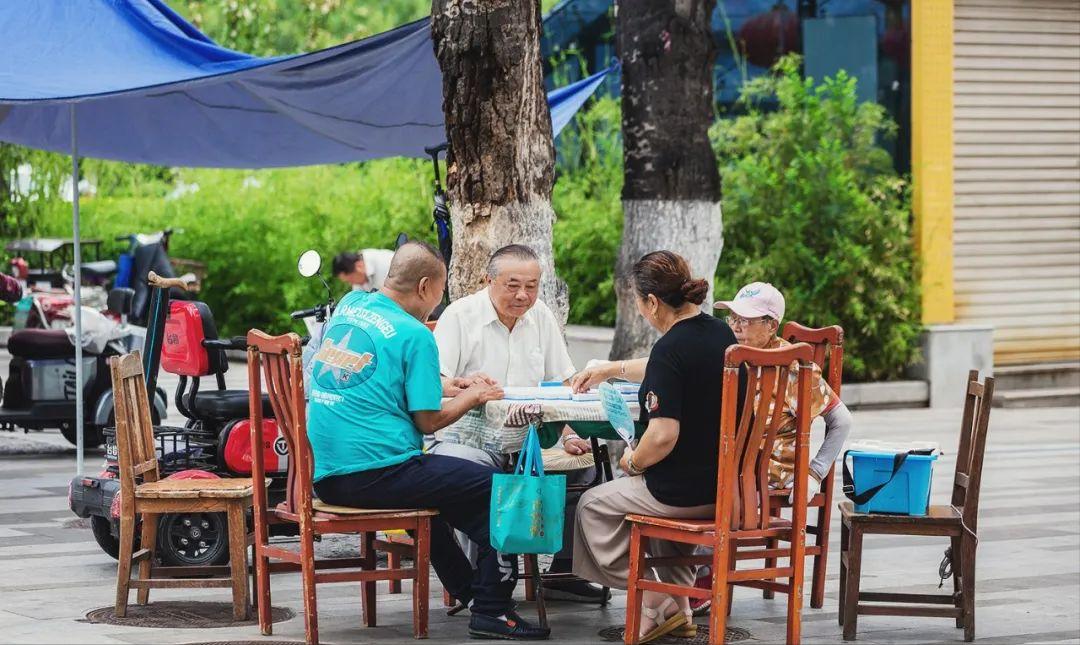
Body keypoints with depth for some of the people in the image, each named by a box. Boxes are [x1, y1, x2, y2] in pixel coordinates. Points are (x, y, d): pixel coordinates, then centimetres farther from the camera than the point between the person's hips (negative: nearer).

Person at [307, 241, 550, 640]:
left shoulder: (349, 305, 12)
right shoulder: (413, 335, -10)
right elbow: (428, 421, -8)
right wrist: (472, 398, 10)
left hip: (325, 474, 9)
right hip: (376, 471, -9)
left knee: (428, 485, 36)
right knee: (497, 489, 2)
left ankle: (464, 588, 45)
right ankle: (491, 610, 2)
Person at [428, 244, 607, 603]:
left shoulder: (541, 317, 11)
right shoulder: (460, 316, -6)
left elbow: (562, 385, 14)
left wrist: (570, 436, -2)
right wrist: (465, 385, -37)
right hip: (467, 437, -6)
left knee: (584, 463, -8)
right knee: (474, 471, -38)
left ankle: (562, 572, 4)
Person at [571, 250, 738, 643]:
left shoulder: (670, 349, -22)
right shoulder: (720, 333, 4)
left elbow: (663, 437, -27)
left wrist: (632, 463, -7)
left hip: (689, 490, -9)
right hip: (729, 484, 9)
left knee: (593, 505, 15)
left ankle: (656, 608, 13)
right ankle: (679, 608, 35)